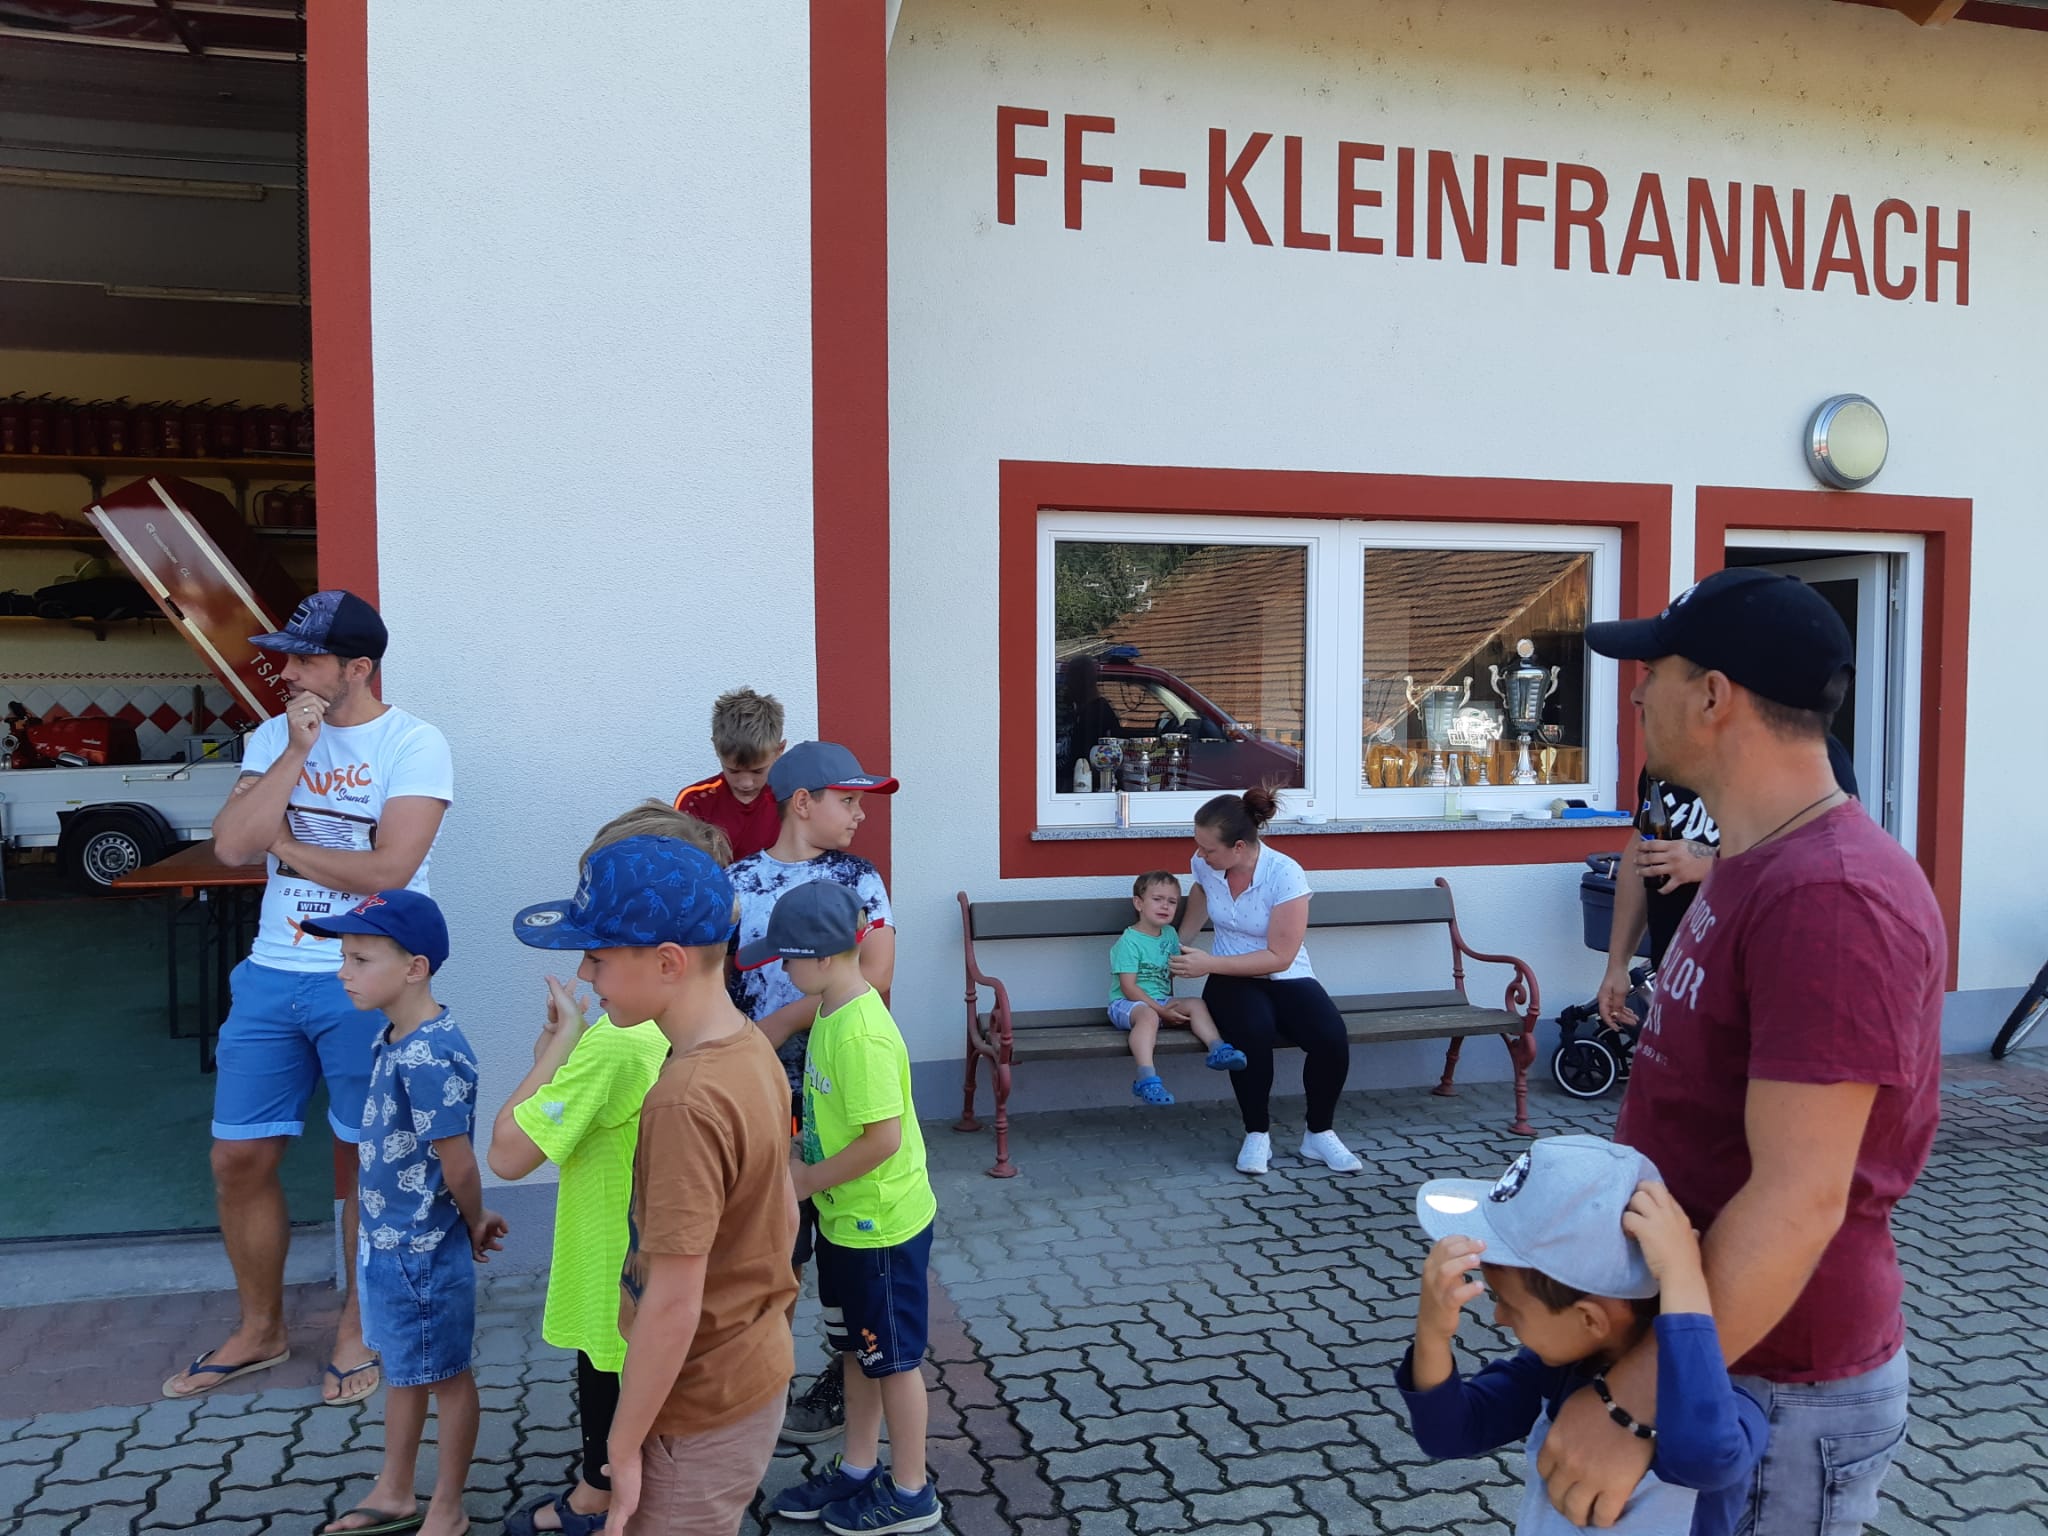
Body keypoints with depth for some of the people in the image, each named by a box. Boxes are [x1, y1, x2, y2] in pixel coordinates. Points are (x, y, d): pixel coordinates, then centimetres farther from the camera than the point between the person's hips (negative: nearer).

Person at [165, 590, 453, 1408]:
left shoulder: (413, 745, -11)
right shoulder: (274, 737, 5)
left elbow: (389, 869, -20)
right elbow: (231, 845, -7)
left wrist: (283, 842, -8)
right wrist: (298, 751, -12)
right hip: (271, 974, 5)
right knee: (239, 1158, 11)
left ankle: (357, 1327, 29)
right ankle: (260, 1328, 32)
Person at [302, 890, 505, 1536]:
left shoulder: (431, 1057, -28)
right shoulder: (393, 1040, 1)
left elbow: (459, 1162, -23)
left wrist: (474, 1228, -5)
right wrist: (472, 1219, 8)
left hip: (423, 1252, -9)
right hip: (386, 1241, 9)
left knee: (445, 1376, 11)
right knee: (401, 1370, 24)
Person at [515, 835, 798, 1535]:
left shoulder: (685, 1102, -30)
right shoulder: (749, 1046, -3)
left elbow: (674, 1303, -25)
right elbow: (783, 1213, 8)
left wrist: (625, 1445, -14)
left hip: (699, 1407, -8)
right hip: (751, 1368, 8)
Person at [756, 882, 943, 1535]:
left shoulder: (861, 1033, -28)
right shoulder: (831, 1012, 2)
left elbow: (883, 1137, -28)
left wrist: (810, 1180, -17)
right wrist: (808, 1163, 5)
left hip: (881, 1225, -9)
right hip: (846, 1218, 9)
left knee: (892, 1357, 9)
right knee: (856, 1350, 22)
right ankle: (856, 1470, 39)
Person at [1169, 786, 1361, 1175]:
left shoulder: (1285, 874, -20)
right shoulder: (1203, 865, -6)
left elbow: (1279, 957, -20)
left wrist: (1209, 963, -22)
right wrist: (1178, 946, 18)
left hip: (1287, 980, -1)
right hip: (1232, 981, 2)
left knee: (1332, 1038, -31)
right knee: (1253, 1029, -35)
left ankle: (1318, 1134, -5)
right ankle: (1257, 1134, -16)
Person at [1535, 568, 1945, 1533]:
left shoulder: (1828, 896, -26)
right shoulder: (1760, 867, 8)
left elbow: (1798, 1200, -29)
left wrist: (1637, 1398, -26)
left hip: (1777, 1387, -9)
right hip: (1704, 1344, 9)